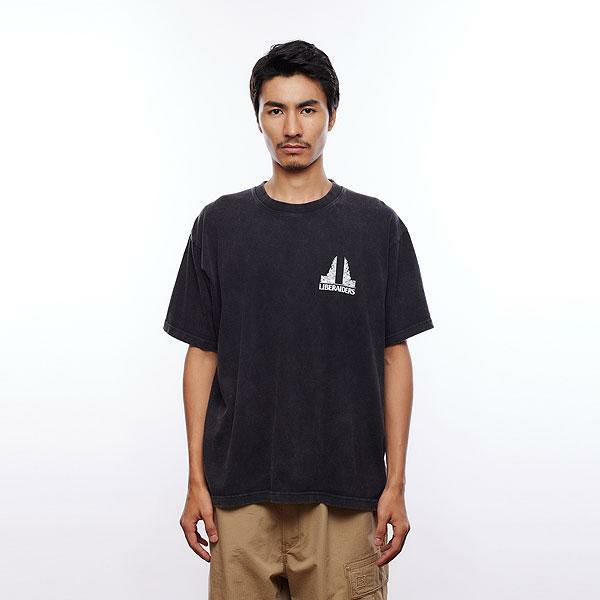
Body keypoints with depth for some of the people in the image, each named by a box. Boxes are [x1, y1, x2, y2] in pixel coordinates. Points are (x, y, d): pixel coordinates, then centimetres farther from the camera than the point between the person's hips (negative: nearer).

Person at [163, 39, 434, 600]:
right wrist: (196, 480, 0)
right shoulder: (219, 224, 3)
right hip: (241, 491, 1)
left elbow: (395, 357, 2)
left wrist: (395, 482, -3)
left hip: (345, 493, -1)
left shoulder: (378, 226, 1)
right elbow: (202, 355, 5)